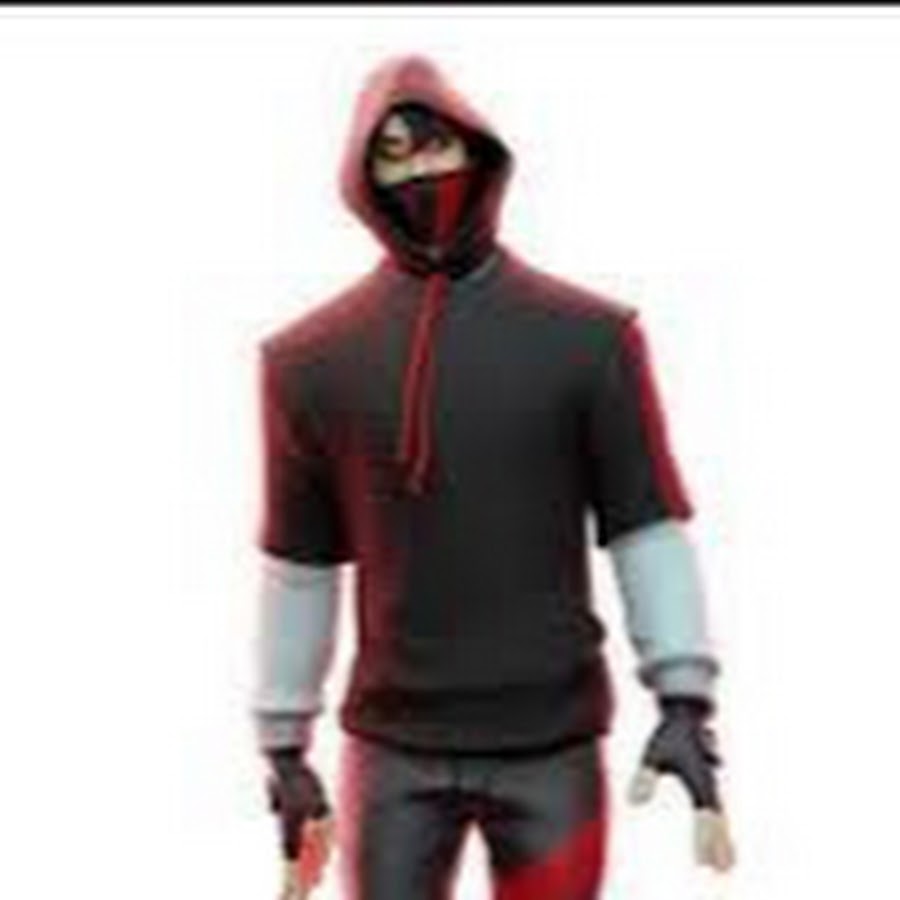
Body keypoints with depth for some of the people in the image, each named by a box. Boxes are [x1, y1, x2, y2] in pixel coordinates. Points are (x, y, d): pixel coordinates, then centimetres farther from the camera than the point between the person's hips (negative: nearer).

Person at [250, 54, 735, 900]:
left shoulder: (587, 336, -2)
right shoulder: (313, 358, 2)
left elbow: (647, 527, -2)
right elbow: (299, 563, 8)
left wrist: (684, 696, -10)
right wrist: (283, 743, 10)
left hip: (552, 744, -1)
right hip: (394, 748, 1)